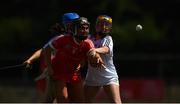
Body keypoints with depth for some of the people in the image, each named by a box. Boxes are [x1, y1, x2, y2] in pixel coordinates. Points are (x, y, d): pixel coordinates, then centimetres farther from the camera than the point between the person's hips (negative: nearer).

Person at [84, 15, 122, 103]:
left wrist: (95, 50, -48)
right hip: (92, 76, 4)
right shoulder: (90, 39, 6)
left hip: (109, 77, -4)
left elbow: (106, 49, -27)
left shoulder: (108, 39, -5)